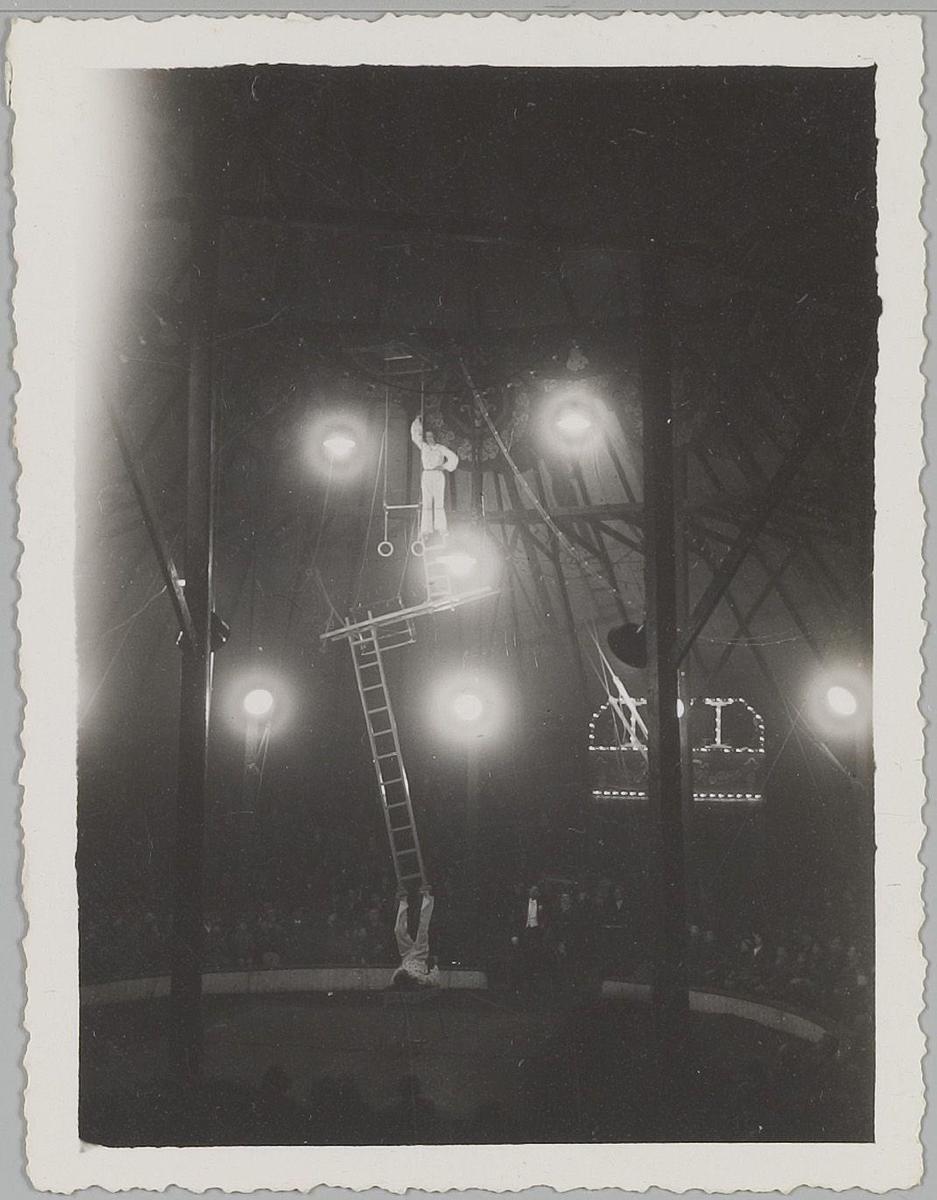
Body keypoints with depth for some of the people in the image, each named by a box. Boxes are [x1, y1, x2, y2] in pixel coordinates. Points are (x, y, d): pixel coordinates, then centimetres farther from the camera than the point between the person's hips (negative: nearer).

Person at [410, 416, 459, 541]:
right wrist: (418, 422, 11)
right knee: (426, 504, -3)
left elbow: (454, 457, -1)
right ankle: (425, 531, -7)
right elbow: (415, 435, 17)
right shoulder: (423, 447, 13)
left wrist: (443, 466, -5)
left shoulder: (441, 448, 2)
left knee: (439, 503, -8)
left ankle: (442, 531, -8)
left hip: (438, 476, -3)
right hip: (426, 476, 3)